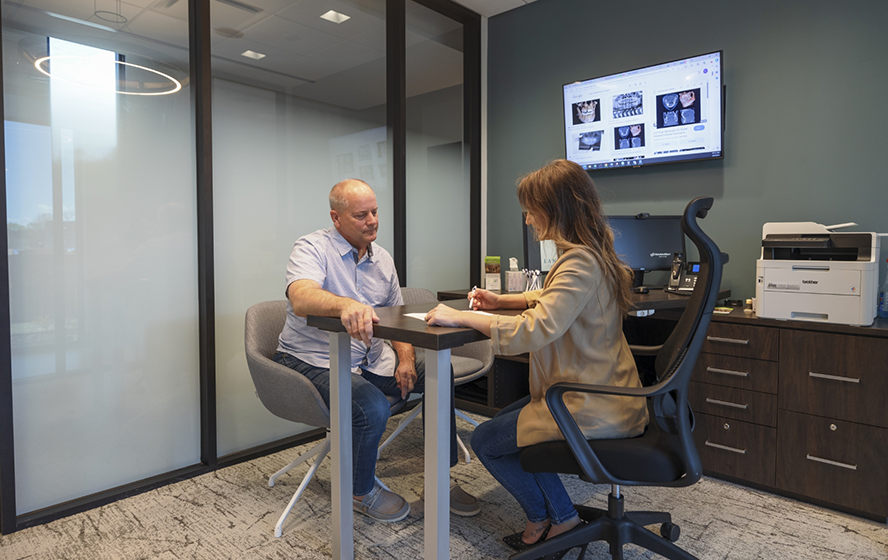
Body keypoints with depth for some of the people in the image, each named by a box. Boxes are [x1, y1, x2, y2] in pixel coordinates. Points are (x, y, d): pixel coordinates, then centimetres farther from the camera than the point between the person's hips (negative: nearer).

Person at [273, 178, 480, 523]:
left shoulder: (382, 259, 11)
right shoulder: (311, 248, -10)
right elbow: (301, 298, -32)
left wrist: (405, 359, -5)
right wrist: (346, 304, -53)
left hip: (370, 360, 7)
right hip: (315, 362, -6)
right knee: (372, 406, -31)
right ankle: (361, 491, 1)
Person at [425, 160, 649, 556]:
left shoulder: (580, 263, -25)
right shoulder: (589, 255, 8)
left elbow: (532, 330, -34)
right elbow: (552, 300, 25)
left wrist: (460, 317, -25)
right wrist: (502, 300, 12)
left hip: (592, 410, -10)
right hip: (600, 392, 10)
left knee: (485, 441, 4)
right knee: (505, 422, 22)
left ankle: (547, 519, 26)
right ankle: (559, 516, 26)